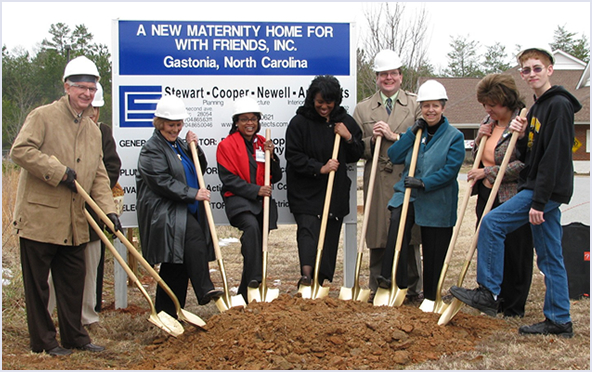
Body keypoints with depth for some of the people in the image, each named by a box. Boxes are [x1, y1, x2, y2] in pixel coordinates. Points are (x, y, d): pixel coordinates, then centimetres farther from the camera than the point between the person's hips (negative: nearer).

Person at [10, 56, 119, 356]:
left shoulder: (94, 131, 14)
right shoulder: (43, 116, -7)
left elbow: (99, 176, 13)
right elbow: (20, 150, -18)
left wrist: (109, 210, 0)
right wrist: (60, 172, -20)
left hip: (74, 224, 6)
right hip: (39, 218, -6)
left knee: (73, 282, 13)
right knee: (38, 284, 5)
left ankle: (74, 336, 25)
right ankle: (43, 340, 17)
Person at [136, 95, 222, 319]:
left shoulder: (179, 144, 20)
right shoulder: (152, 149, -6)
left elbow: (200, 169, 23)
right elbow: (163, 182, -16)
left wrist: (194, 149, 5)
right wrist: (193, 194, -18)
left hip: (184, 211, 8)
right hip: (163, 211, -8)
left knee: (176, 263, 7)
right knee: (194, 235, -31)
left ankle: (166, 310, 12)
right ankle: (205, 291, -32)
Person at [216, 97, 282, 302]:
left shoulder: (263, 143, 15)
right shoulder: (226, 145, 2)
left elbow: (276, 178, 14)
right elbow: (228, 179, -7)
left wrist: (271, 156, -4)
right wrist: (255, 190, -15)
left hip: (262, 200, 5)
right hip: (238, 199, -5)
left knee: (258, 240, -4)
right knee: (252, 226, -33)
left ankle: (245, 294, 7)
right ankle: (254, 280, -37)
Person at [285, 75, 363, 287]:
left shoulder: (346, 122, 9)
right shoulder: (299, 122, -3)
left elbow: (356, 156, 11)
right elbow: (293, 156, -8)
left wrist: (349, 138, -8)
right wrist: (320, 168, -17)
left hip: (336, 191, 4)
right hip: (306, 191, -4)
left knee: (331, 235, 4)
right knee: (307, 229, -18)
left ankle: (322, 282, 12)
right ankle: (306, 275, -30)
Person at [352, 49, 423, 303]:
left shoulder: (416, 105, 9)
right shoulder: (362, 109, 13)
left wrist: (394, 136, -10)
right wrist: (371, 141, -9)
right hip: (377, 183, 1)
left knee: (410, 237, 2)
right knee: (378, 237, 2)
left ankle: (413, 289, 14)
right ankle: (377, 289, 13)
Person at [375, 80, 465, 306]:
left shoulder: (454, 136, -2)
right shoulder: (417, 132, 11)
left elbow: (450, 170, -11)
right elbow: (394, 156, 2)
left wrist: (424, 183, -21)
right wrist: (412, 132, -5)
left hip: (437, 202, -2)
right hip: (408, 193, 2)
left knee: (434, 253, 5)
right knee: (397, 219, -30)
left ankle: (431, 297, 23)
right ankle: (392, 279, -32)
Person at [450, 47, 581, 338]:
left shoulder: (558, 105, -12)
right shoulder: (536, 108, 18)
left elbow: (555, 157, -20)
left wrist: (539, 201, -23)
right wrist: (522, 137, -1)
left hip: (547, 190, -10)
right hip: (545, 193, 10)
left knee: (492, 223, -13)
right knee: (550, 258, 10)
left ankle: (488, 294, -6)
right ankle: (559, 321, 15)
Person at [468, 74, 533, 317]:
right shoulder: (488, 122, 11)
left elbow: (524, 165, -20)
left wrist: (488, 172, -17)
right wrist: (479, 139, 1)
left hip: (513, 199, -7)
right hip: (487, 196, 7)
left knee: (515, 254, 2)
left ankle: (513, 308, 14)